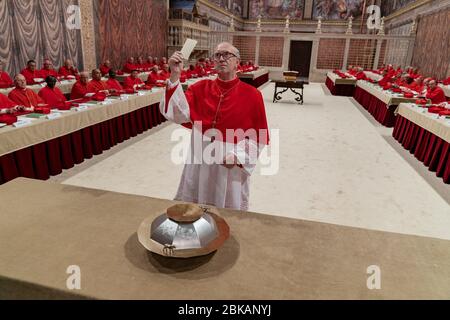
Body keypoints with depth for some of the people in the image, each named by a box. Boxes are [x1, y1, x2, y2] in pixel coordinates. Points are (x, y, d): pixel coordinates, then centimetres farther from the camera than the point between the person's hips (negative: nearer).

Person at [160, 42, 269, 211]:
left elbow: (259, 136, -3)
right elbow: (179, 113, -12)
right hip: (200, 162, 3)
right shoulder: (200, 88, 1)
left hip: (232, 165, -2)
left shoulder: (252, 95, -6)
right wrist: (175, 75, -20)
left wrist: (239, 156, -16)